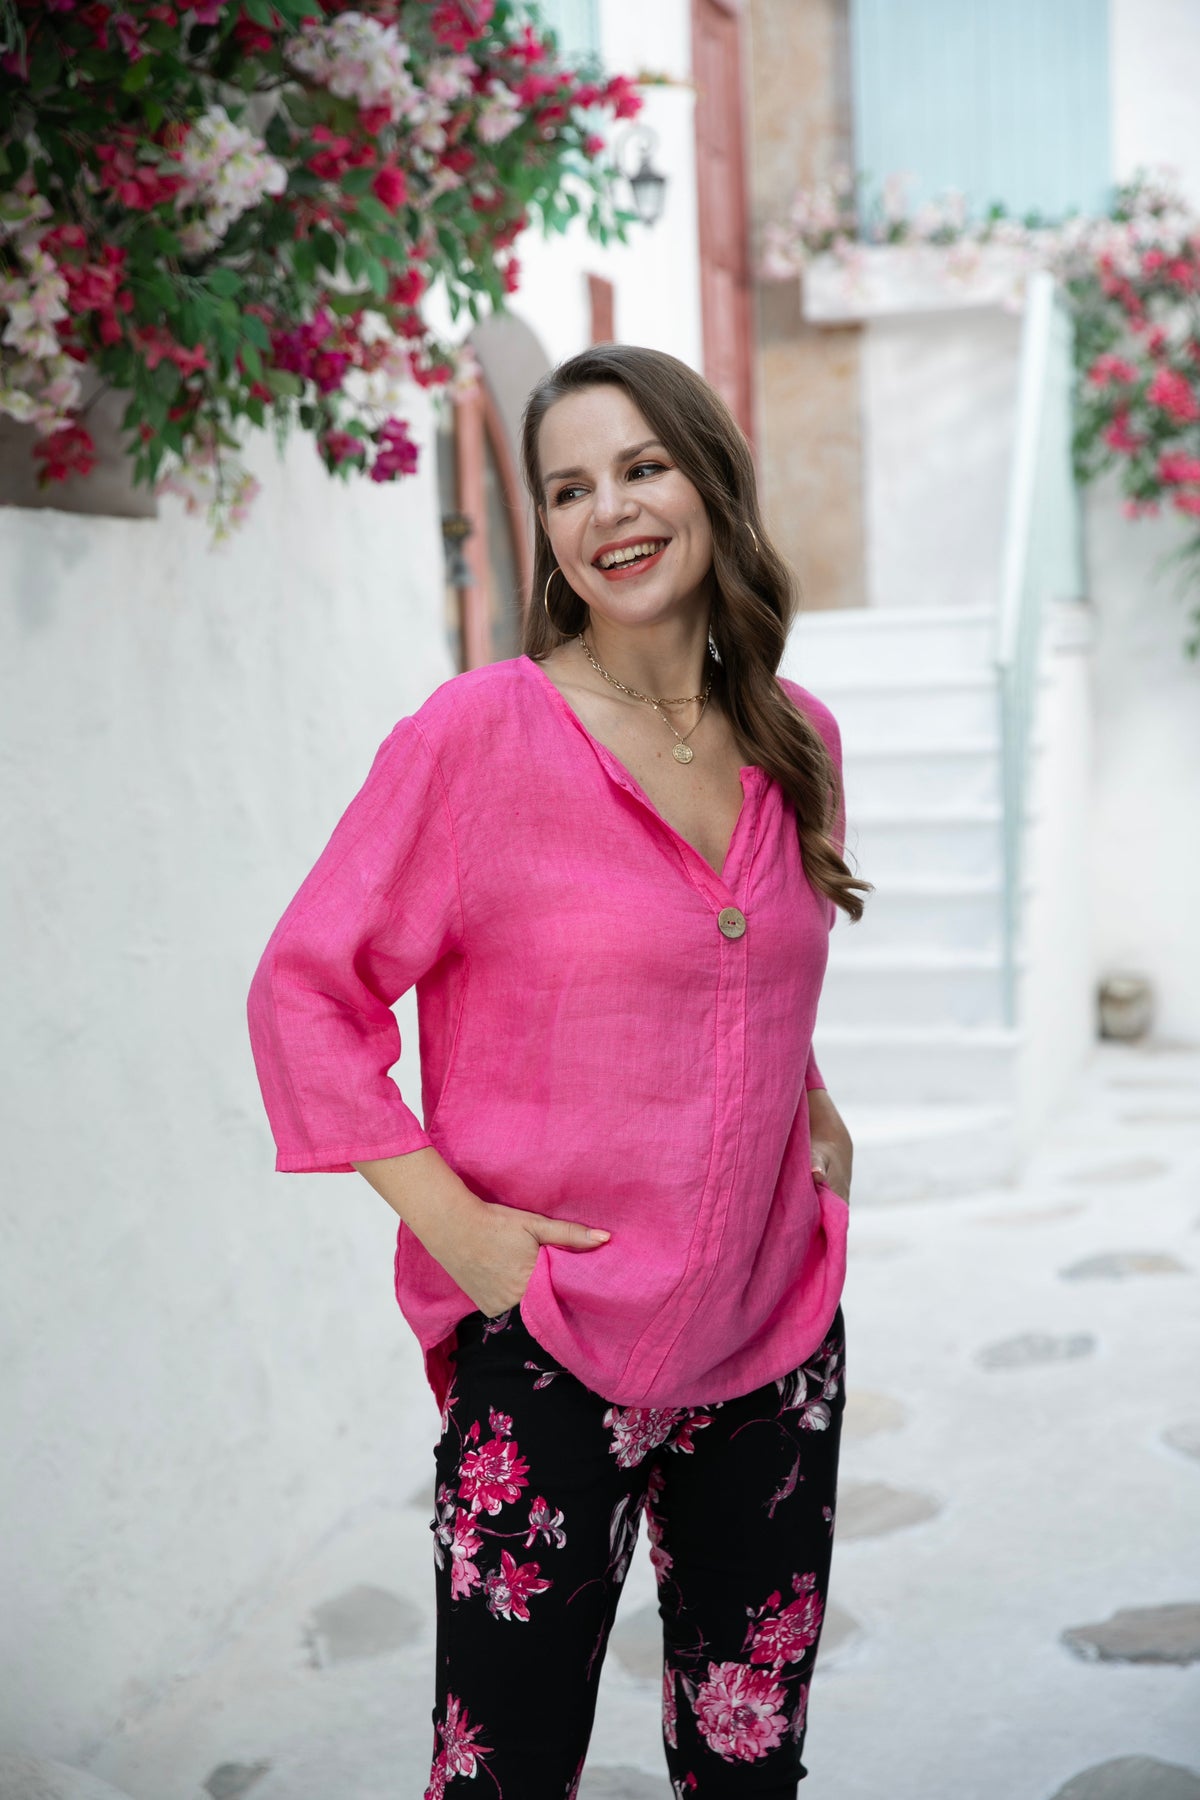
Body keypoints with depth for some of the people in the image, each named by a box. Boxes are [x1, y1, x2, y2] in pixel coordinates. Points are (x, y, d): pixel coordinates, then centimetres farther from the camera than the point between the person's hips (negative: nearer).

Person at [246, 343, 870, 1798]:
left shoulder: (798, 738, 5)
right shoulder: (481, 733, -11)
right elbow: (303, 991, -8)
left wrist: (812, 1107, 8)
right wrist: (452, 1218, -15)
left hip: (775, 1331, 5)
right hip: (551, 1348, -5)